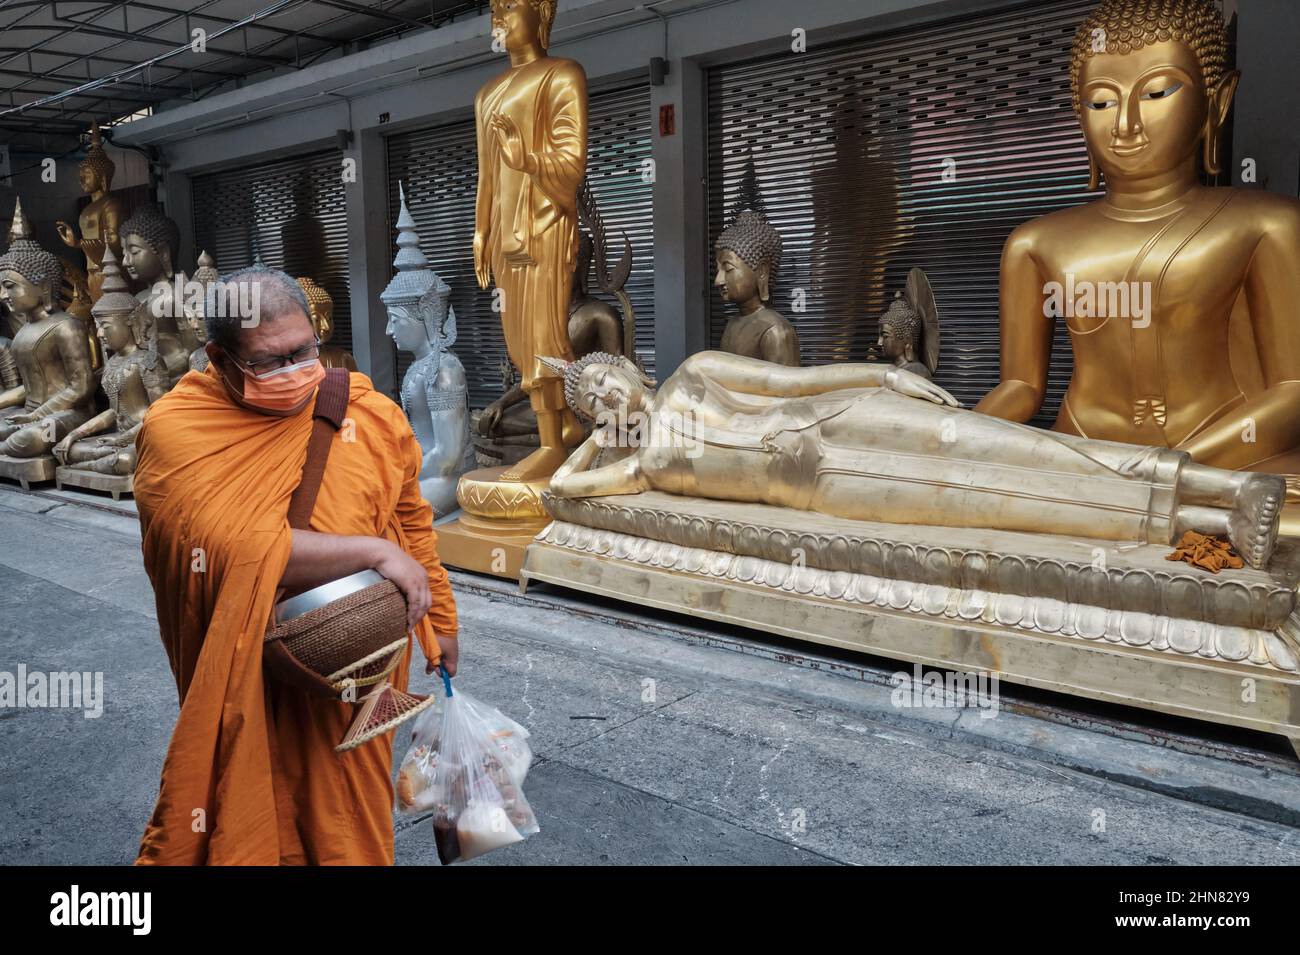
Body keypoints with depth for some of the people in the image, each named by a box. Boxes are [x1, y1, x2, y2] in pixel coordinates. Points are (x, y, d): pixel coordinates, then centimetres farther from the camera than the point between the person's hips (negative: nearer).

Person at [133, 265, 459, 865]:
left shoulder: (371, 415, -7)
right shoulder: (175, 429, -15)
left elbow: (411, 520, 6)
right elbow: (236, 549, -28)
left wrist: (439, 621, 13)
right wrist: (375, 551, -26)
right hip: (244, 674, -1)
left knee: (348, 817, 17)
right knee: (247, 818, 15)